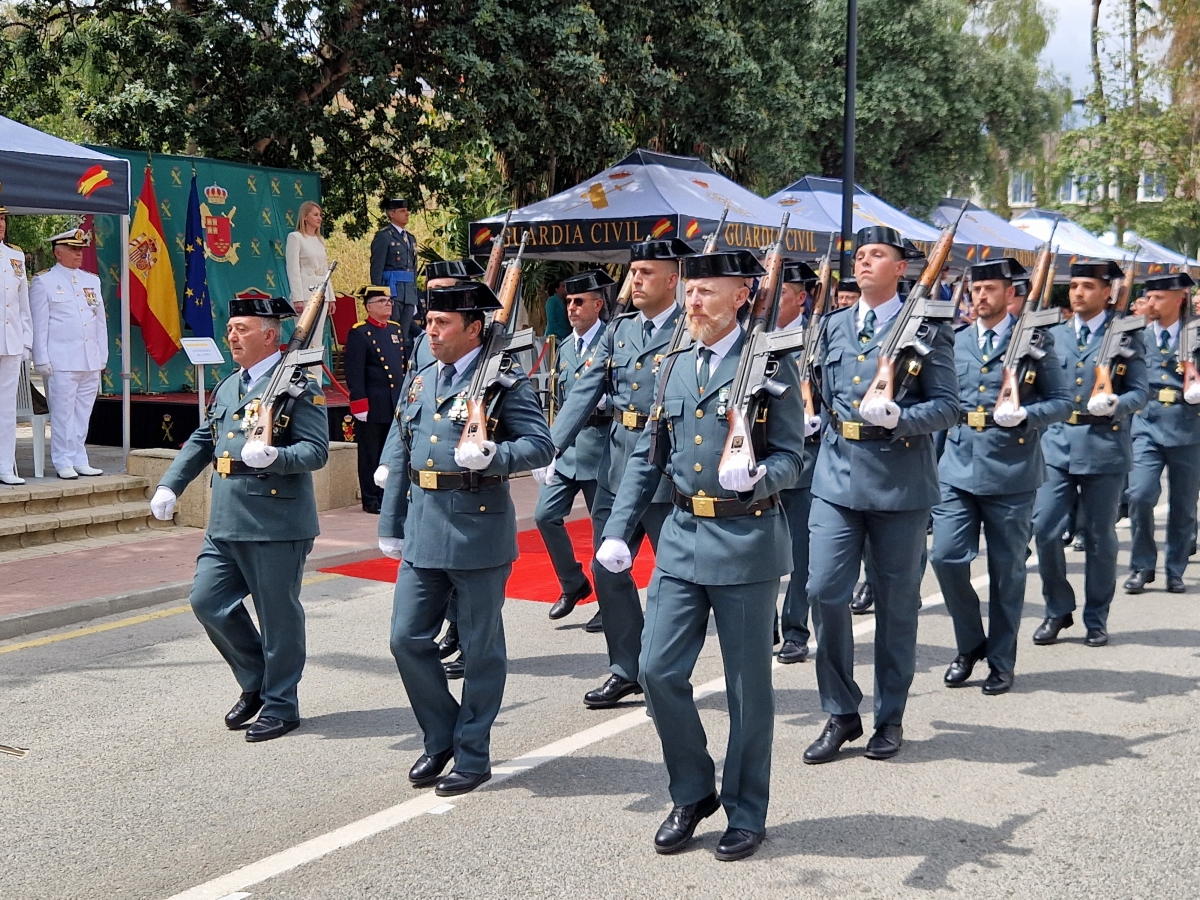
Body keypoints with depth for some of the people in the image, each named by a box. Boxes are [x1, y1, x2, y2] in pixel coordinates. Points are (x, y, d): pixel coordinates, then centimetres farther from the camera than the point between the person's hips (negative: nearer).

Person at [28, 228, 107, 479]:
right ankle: (63, 463, 1)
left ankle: (80, 461, 14)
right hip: (61, 362, -5)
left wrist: (103, 356, 14)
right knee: (63, 413, -5)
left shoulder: (92, 281, 17)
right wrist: (42, 361, -8)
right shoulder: (43, 282, 1)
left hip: (91, 362, 5)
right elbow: (39, 324, -2)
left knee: (83, 414, 8)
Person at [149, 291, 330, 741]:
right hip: (225, 521, 8)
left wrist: (274, 456, -31)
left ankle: (280, 705, 17)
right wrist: (170, 485, 15)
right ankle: (255, 681, 25)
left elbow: (316, 450, -14)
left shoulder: (297, 384, -8)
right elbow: (201, 441, 24)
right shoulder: (227, 387, 17)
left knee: (278, 615, 2)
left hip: (276, 522, -8)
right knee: (207, 600, 7)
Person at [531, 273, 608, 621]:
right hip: (565, 446, 7)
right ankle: (573, 583, 19)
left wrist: (603, 400, -24)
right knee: (545, 516, 1)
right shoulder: (565, 348, 14)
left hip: (600, 445, -6)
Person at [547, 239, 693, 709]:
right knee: (607, 569, 9)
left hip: (667, 467, -6)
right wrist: (550, 446, -7)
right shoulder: (619, 330, 11)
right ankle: (626, 670, 23)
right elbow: (586, 391, 5)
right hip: (616, 462, 6)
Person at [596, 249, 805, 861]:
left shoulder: (771, 364, -6)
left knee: (748, 686, 6)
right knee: (658, 672, 2)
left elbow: (791, 457, -8)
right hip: (682, 537, 5)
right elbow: (648, 455, 13)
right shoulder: (676, 364, 11)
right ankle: (692, 794, 23)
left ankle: (746, 813, 22)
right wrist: (618, 530, 6)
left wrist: (756, 479, -30)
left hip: (746, 541, -5)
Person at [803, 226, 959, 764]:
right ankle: (841, 714, 10)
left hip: (900, 482, -3)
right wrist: (824, 423, 6)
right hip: (837, 477, 4)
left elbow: (949, 407, -6)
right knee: (824, 591, -5)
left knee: (896, 603, 7)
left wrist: (898, 418, -21)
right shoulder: (834, 327, 13)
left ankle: (889, 719, 21)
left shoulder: (926, 329, -1)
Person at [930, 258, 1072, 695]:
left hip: (1012, 473, -3)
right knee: (945, 556, -7)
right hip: (958, 468, 3)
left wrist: (1025, 414, -18)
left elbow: (1062, 402, 1)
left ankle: (1001, 662, 19)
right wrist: (932, 458, 12)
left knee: (1007, 570, 5)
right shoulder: (955, 343, 11)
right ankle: (970, 644, 15)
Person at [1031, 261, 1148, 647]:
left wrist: (1116, 405, -21)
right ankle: (1058, 610, 14)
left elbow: (1140, 392, -1)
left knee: (1100, 535, 5)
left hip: (1104, 448, -3)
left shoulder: (1127, 336, 2)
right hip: (1057, 445, 3)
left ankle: (1096, 619, 19)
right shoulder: (1054, 335, 12)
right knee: (1044, 529, -4)